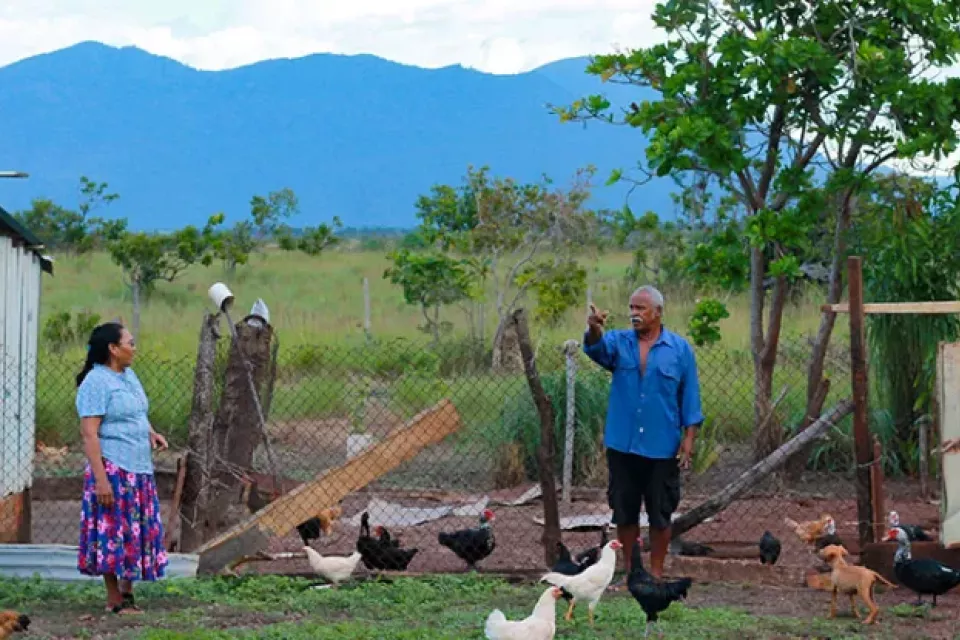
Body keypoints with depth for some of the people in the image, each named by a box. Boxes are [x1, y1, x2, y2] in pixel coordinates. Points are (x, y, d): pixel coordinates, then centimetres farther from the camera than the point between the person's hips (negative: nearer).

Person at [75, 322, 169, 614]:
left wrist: (151, 433, 7)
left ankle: (127, 591, 20)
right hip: (113, 469, -8)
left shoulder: (129, 376, 14)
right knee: (113, 532, -3)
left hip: (140, 469, 8)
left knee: (137, 530, 10)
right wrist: (100, 478, -23)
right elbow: (90, 434, -17)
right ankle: (114, 600, 4)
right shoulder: (96, 382, -13)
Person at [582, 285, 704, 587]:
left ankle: (656, 573, 15)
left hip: (662, 448, -2)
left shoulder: (680, 348, -1)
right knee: (624, 511, 9)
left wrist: (689, 437, -5)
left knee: (660, 513, 5)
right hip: (622, 445, 2)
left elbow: (690, 395, 1)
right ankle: (629, 571, 20)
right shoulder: (619, 342, 2)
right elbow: (597, 348, -21)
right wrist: (594, 329, -44)